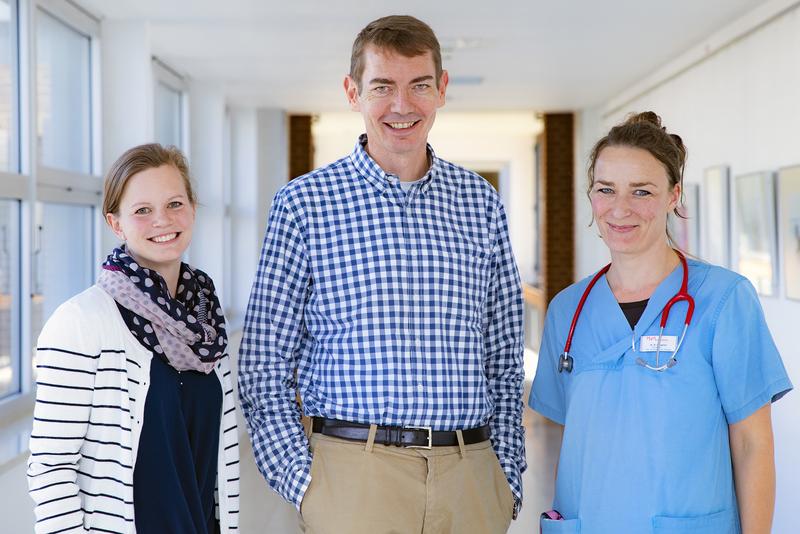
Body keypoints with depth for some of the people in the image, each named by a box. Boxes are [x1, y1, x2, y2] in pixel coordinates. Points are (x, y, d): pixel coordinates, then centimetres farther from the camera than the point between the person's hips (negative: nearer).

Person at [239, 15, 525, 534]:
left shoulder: (482, 202, 8)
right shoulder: (303, 203, -1)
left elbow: (505, 359, 11)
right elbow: (264, 366, 0)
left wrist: (508, 472, 6)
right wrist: (301, 480, -7)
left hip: (471, 473, 3)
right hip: (354, 470, -3)